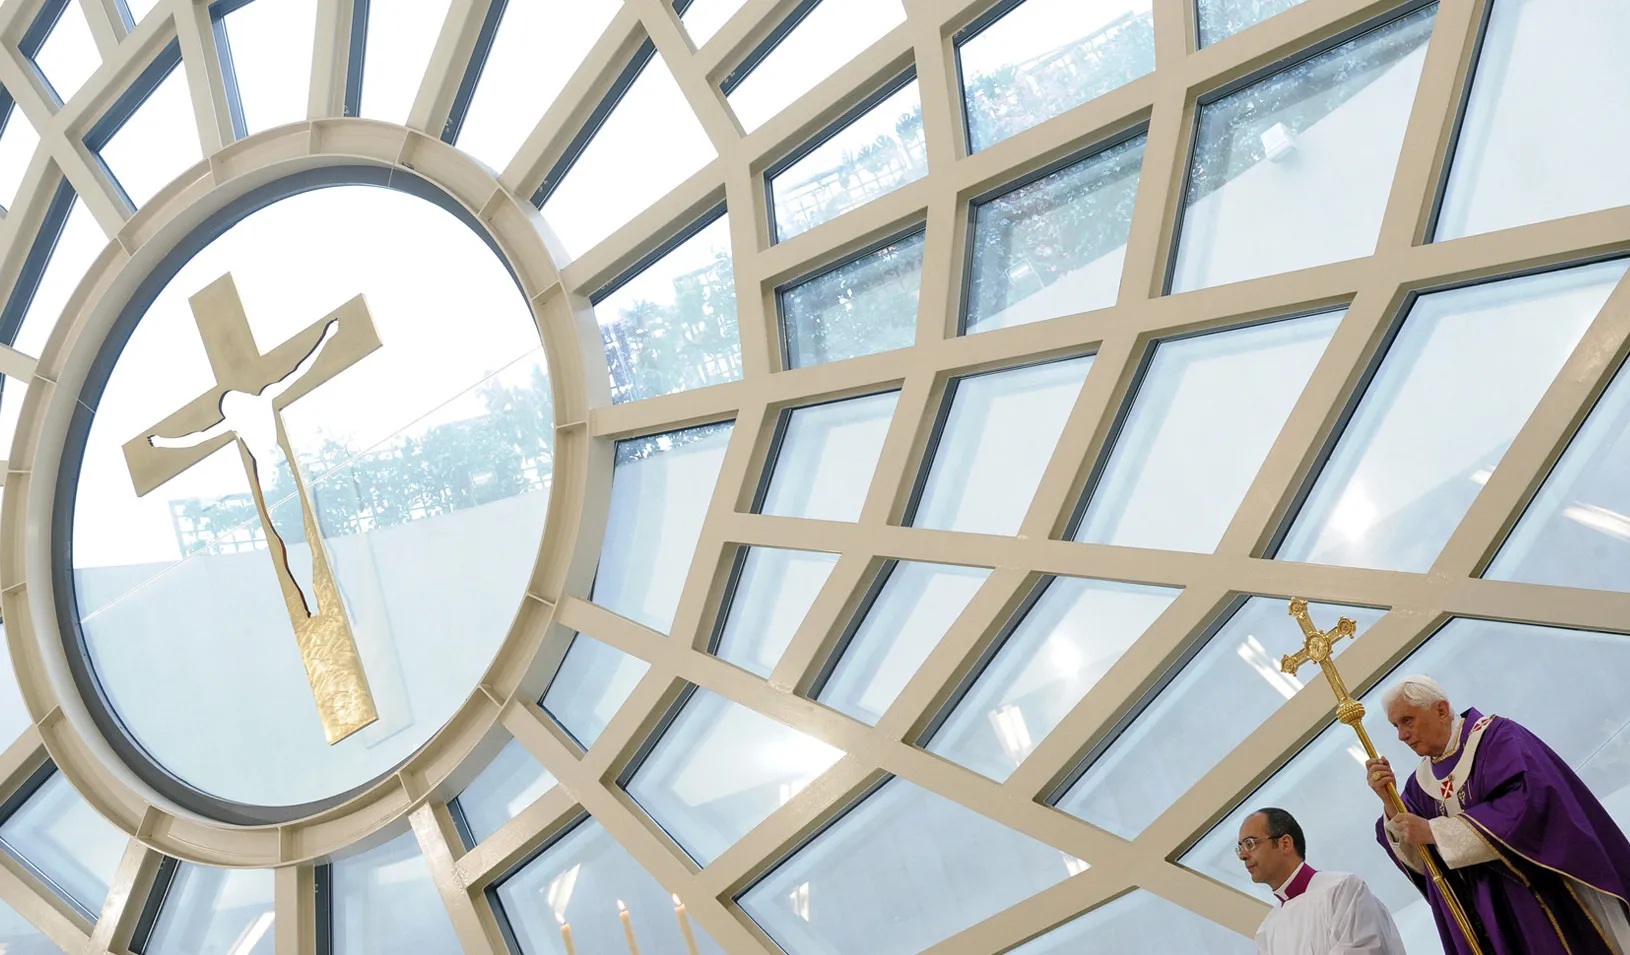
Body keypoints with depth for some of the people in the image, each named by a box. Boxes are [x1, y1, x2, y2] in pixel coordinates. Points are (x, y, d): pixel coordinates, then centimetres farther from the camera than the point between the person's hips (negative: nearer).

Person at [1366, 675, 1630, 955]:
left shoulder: (1495, 737, -8)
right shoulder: (1421, 782, 7)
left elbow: (1530, 804, -25)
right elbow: (1419, 861, 1)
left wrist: (1434, 832, -23)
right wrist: (1390, 802, -14)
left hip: (1548, 901, -5)